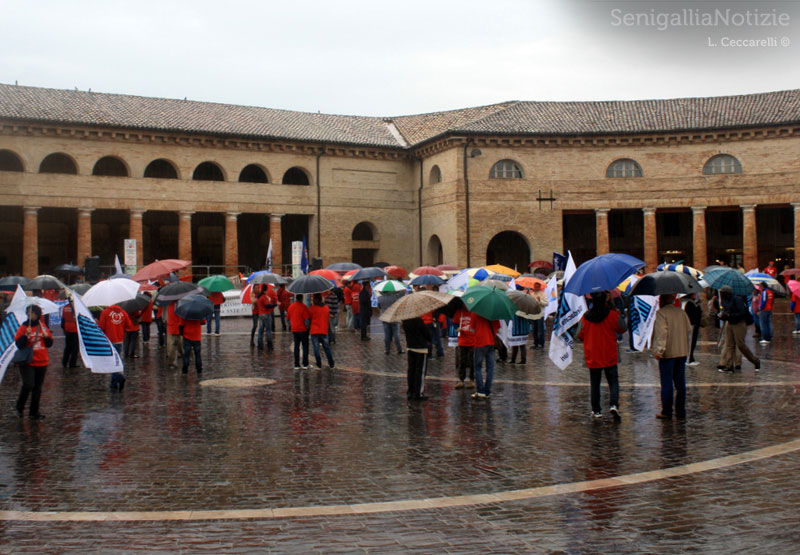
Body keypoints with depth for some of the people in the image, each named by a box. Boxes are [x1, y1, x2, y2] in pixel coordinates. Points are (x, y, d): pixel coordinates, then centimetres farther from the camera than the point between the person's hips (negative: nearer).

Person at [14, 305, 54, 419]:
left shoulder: (43, 326, 7)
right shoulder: (24, 327, -3)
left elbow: (49, 344, 11)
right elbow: (19, 345, -10)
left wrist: (46, 337, -8)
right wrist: (26, 335, -22)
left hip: (42, 362, 4)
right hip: (27, 362, -4)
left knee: (38, 388, 7)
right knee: (28, 384, -18)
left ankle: (34, 411, 18)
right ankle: (20, 407, 5)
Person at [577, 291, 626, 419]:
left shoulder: (585, 317, -4)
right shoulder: (612, 314, -9)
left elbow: (580, 336, 4)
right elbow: (623, 329, 4)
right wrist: (621, 316, 15)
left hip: (592, 357, 1)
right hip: (610, 356, -1)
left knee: (594, 384, 10)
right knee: (613, 382, 5)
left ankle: (596, 410, 12)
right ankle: (613, 404, -15)